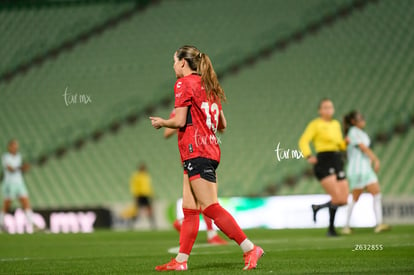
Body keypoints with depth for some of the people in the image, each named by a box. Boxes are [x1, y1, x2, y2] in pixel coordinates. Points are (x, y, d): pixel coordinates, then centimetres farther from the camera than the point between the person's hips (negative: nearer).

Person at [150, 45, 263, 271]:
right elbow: (222, 125, 20)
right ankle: (180, 261, 9)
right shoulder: (208, 86, 19)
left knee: (211, 208, -11)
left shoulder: (184, 83, -5)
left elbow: (180, 121, -12)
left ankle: (250, 249, -15)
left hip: (196, 151, -9)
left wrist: (161, 122, 6)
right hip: (209, 149, 9)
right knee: (189, 210, 8)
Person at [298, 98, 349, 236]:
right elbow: (303, 141, -10)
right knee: (337, 198, -18)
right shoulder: (315, 124, -2)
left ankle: (317, 207, 22)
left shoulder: (336, 124, 19)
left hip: (337, 162, 7)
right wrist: (308, 156, -25)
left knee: (344, 200, -1)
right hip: (324, 163, -7)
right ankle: (331, 229, 2)